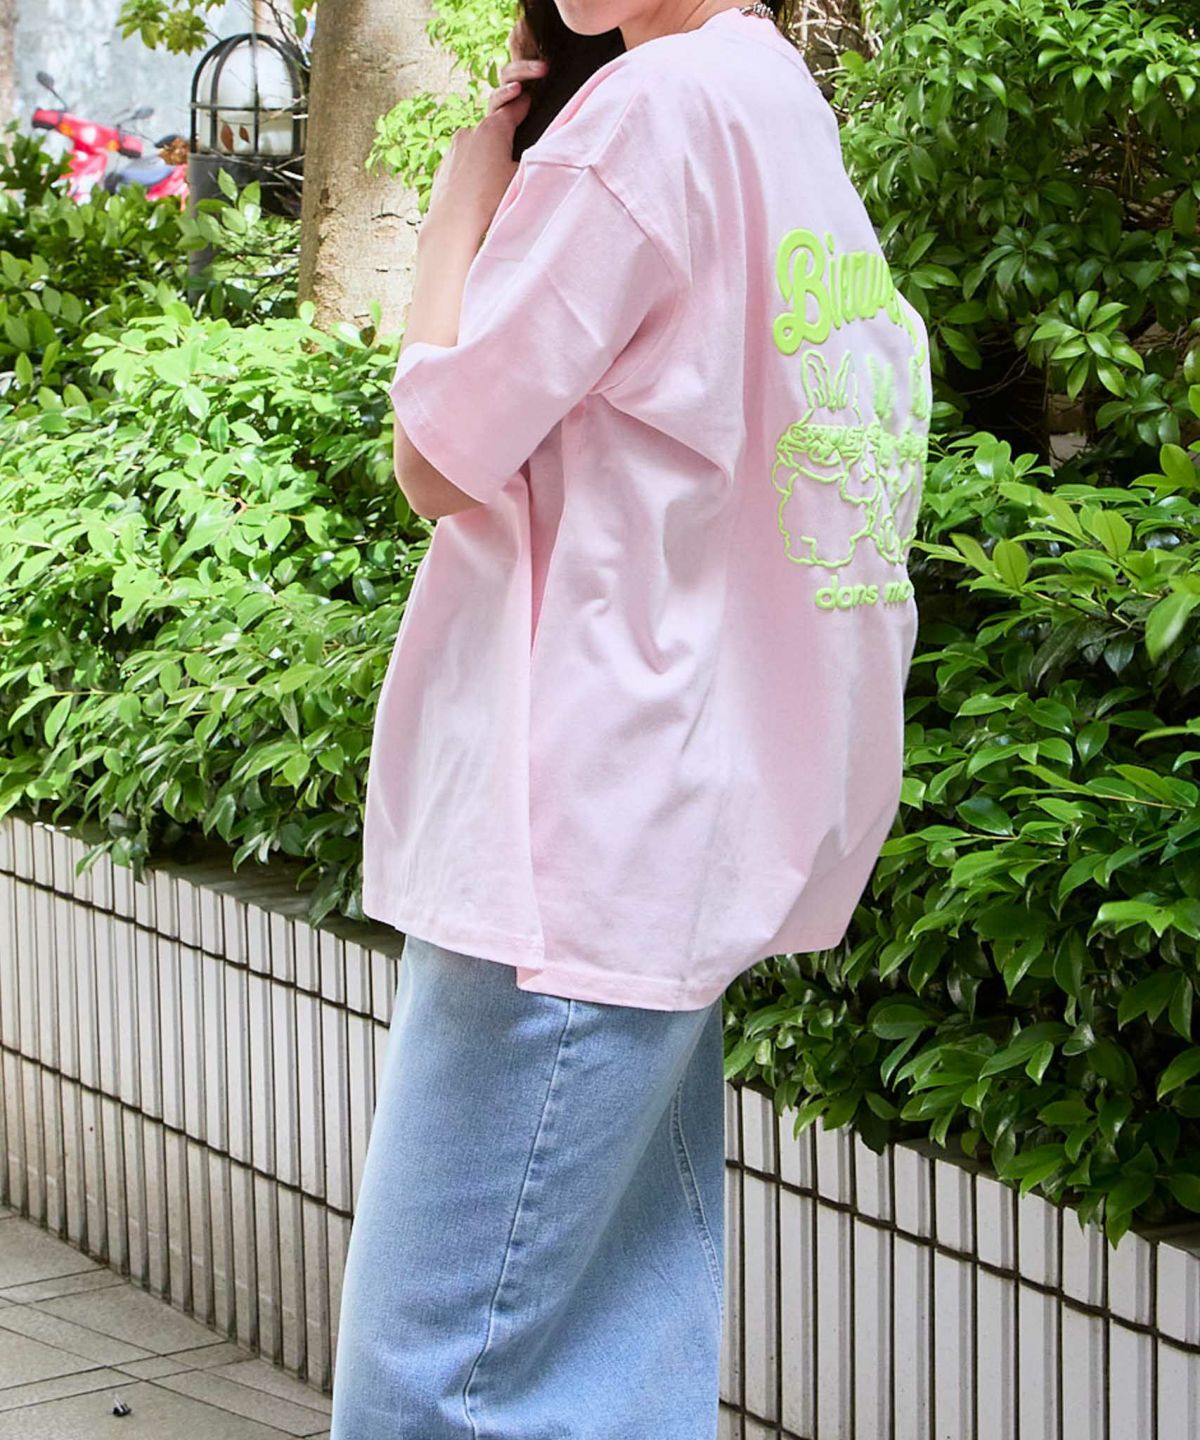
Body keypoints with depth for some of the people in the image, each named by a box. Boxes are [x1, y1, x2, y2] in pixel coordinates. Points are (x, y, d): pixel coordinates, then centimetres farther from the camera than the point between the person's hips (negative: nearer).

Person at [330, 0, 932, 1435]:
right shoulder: (797, 121, 17)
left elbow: (439, 456, -9)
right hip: (682, 855, 10)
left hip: (571, 843, -10)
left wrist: (469, 188, 2)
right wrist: (511, 166, 16)